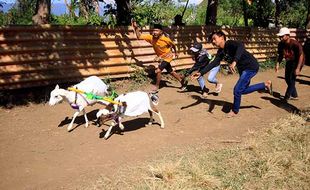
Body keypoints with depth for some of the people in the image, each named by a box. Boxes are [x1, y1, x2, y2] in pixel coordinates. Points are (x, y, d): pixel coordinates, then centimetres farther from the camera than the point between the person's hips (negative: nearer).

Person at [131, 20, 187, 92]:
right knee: (171, 72, 19)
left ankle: (156, 87, 2)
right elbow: (139, 36, -17)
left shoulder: (166, 39, -28)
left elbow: (173, 45, -7)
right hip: (161, 58, 6)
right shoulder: (151, 38, -19)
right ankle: (182, 81, 39)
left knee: (158, 71, -18)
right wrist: (136, 27, -30)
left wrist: (175, 53, 9)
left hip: (167, 57, -6)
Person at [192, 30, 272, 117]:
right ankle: (265, 84, 35)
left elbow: (241, 46, -44)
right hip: (242, 69, 10)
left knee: (237, 89, -10)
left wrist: (234, 61, -56)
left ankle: (235, 111, 14)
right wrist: (201, 73, -8)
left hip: (251, 67, -10)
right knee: (243, 90, 21)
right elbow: (213, 63, 1)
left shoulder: (229, 43, -24)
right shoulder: (220, 52, 0)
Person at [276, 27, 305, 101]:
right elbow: (281, 55, 3)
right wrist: (277, 64, -12)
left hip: (297, 62, -7)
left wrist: (298, 68, -29)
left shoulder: (295, 43, -30)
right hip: (289, 62, 7)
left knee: (291, 79, -12)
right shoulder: (281, 44, -12)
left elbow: (301, 55, -25)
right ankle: (294, 95, 28)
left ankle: (287, 97, -5)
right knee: (287, 78, 11)